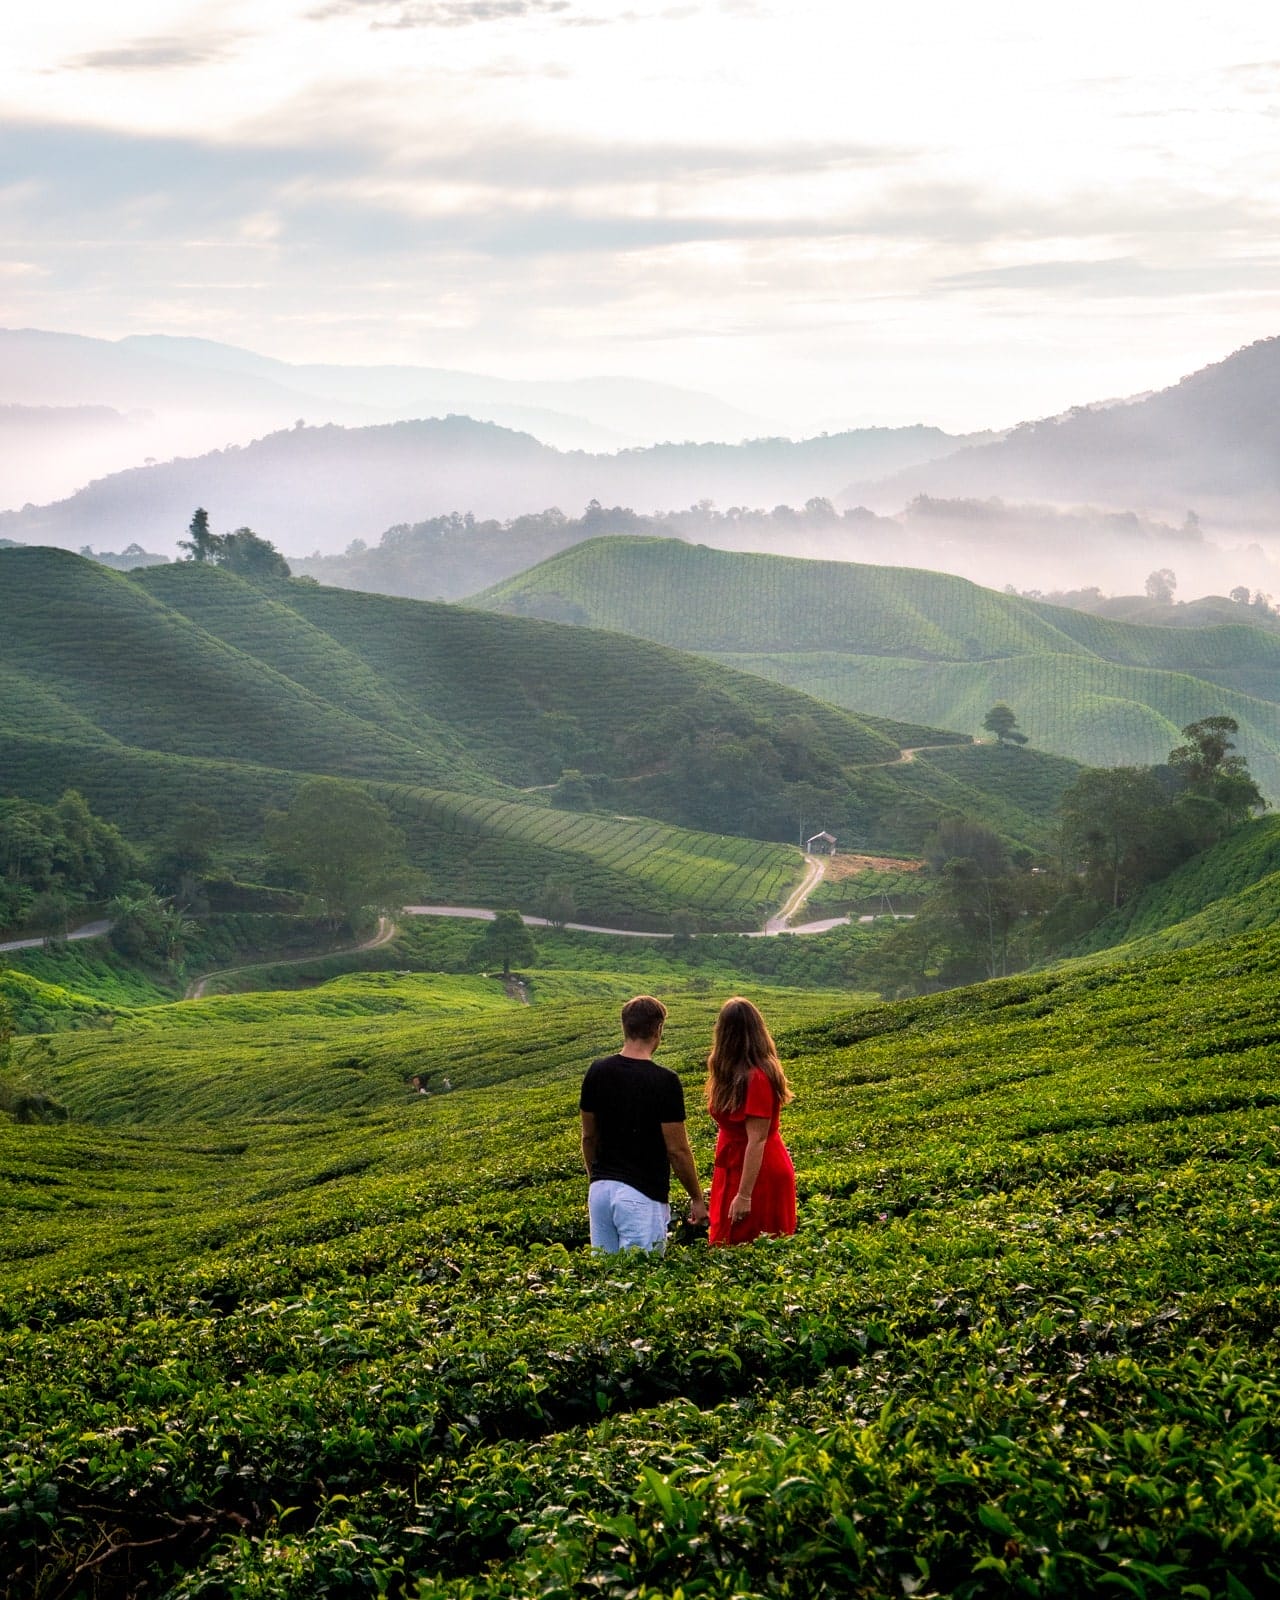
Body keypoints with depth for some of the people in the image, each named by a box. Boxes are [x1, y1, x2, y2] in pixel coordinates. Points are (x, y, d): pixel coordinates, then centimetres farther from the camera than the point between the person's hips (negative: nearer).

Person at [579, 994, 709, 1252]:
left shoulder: (597, 1072, 2)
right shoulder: (664, 1081, -14)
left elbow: (588, 1137, 11)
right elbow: (677, 1150, -11)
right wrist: (697, 1198, 2)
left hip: (601, 1190, 6)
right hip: (641, 1195, -6)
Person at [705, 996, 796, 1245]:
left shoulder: (755, 1077, -22)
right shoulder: (740, 1074, 7)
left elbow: (757, 1139, -23)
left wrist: (744, 1195, -23)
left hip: (756, 1175, -10)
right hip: (736, 1168, 10)